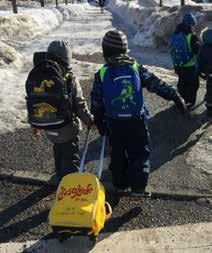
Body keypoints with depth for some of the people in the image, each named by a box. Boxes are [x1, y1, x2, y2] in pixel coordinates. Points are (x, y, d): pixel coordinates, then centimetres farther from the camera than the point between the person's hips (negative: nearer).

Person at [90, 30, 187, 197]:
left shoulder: (102, 74, -5)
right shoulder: (136, 68, -6)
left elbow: (96, 102, 1)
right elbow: (157, 84, -5)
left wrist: (99, 122, 11)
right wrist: (175, 96, 0)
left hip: (114, 123, 1)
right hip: (137, 122, -1)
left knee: (118, 154, 17)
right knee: (140, 153, 11)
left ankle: (120, 185, 28)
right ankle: (138, 187, 10)